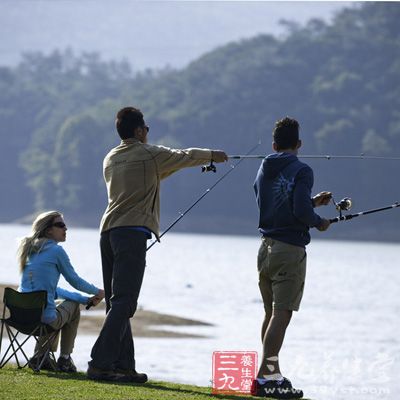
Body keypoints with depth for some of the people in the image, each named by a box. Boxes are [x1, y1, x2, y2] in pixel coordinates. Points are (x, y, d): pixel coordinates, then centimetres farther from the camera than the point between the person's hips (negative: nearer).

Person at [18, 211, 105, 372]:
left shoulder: (30, 251, 16)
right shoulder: (56, 250, -6)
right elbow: (75, 281, 3)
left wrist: (86, 299, 22)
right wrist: (98, 292, 22)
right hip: (45, 318, -7)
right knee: (73, 305, 22)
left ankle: (40, 356, 27)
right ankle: (64, 359, 21)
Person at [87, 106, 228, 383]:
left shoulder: (111, 159, 17)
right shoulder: (150, 155, -2)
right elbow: (185, 157, 14)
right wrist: (212, 155, 33)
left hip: (108, 232, 8)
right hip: (132, 232, -8)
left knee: (117, 303, 10)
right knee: (123, 303, -12)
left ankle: (124, 367, 10)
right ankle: (100, 364, -21)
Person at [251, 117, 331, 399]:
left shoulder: (264, 171, 12)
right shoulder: (302, 171, -10)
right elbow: (300, 211, -21)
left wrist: (312, 201, 25)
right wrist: (319, 222, 0)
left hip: (266, 246, 8)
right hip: (290, 249, -7)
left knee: (271, 312, 16)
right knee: (281, 314, -9)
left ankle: (272, 374, 23)